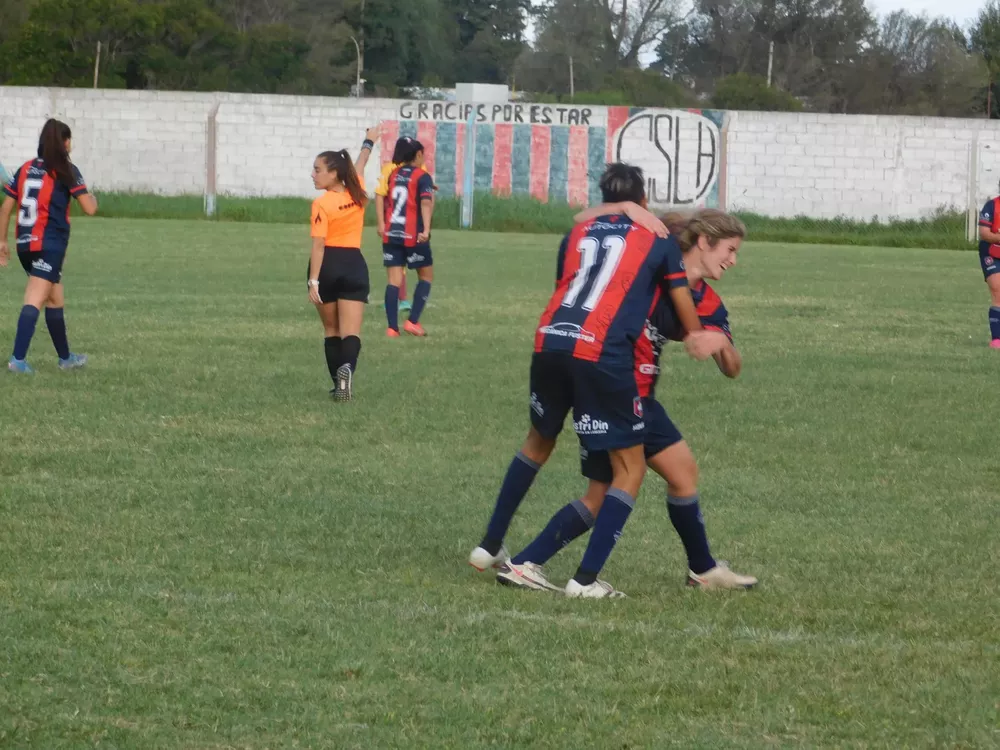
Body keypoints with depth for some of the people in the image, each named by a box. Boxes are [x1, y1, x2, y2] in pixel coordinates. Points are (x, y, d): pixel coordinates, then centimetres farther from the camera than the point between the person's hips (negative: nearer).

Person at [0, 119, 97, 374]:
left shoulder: (25, 169, 10)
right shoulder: (65, 171, -5)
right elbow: (89, 209, -8)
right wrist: (93, 198, 15)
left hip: (25, 245, 7)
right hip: (50, 245, -7)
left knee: (55, 300, 20)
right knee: (34, 302, -12)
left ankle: (65, 357, 30)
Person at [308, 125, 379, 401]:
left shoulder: (322, 205, -11)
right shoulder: (358, 194, 5)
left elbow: (318, 246, -16)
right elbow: (359, 166, 26)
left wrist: (314, 282, -17)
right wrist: (368, 143, 45)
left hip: (327, 266, -3)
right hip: (354, 264, 3)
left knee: (331, 330, 14)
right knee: (351, 333, -6)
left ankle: (339, 384, 16)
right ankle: (347, 367, -35)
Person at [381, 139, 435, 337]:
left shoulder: (393, 174, 10)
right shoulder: (422, 177, -6)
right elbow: (426, 203, -21)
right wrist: (426, 229, -32)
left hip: (391, 234, 4)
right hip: (413, 236, -4)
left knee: (394, 280, 2)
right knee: (426, 276, 12)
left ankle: (392, 327, -7)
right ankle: (413, 321, 1)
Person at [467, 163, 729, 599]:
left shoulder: (578, 232, 24)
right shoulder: (659, 241, 14)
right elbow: (685, 309, 20)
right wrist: (697, 341, 43)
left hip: (549, 342, 5)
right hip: (602, 353, -5)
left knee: (539, 440, 30)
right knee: (630, 466, 8)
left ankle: (490, 547, 35)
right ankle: (586, 579, -1)